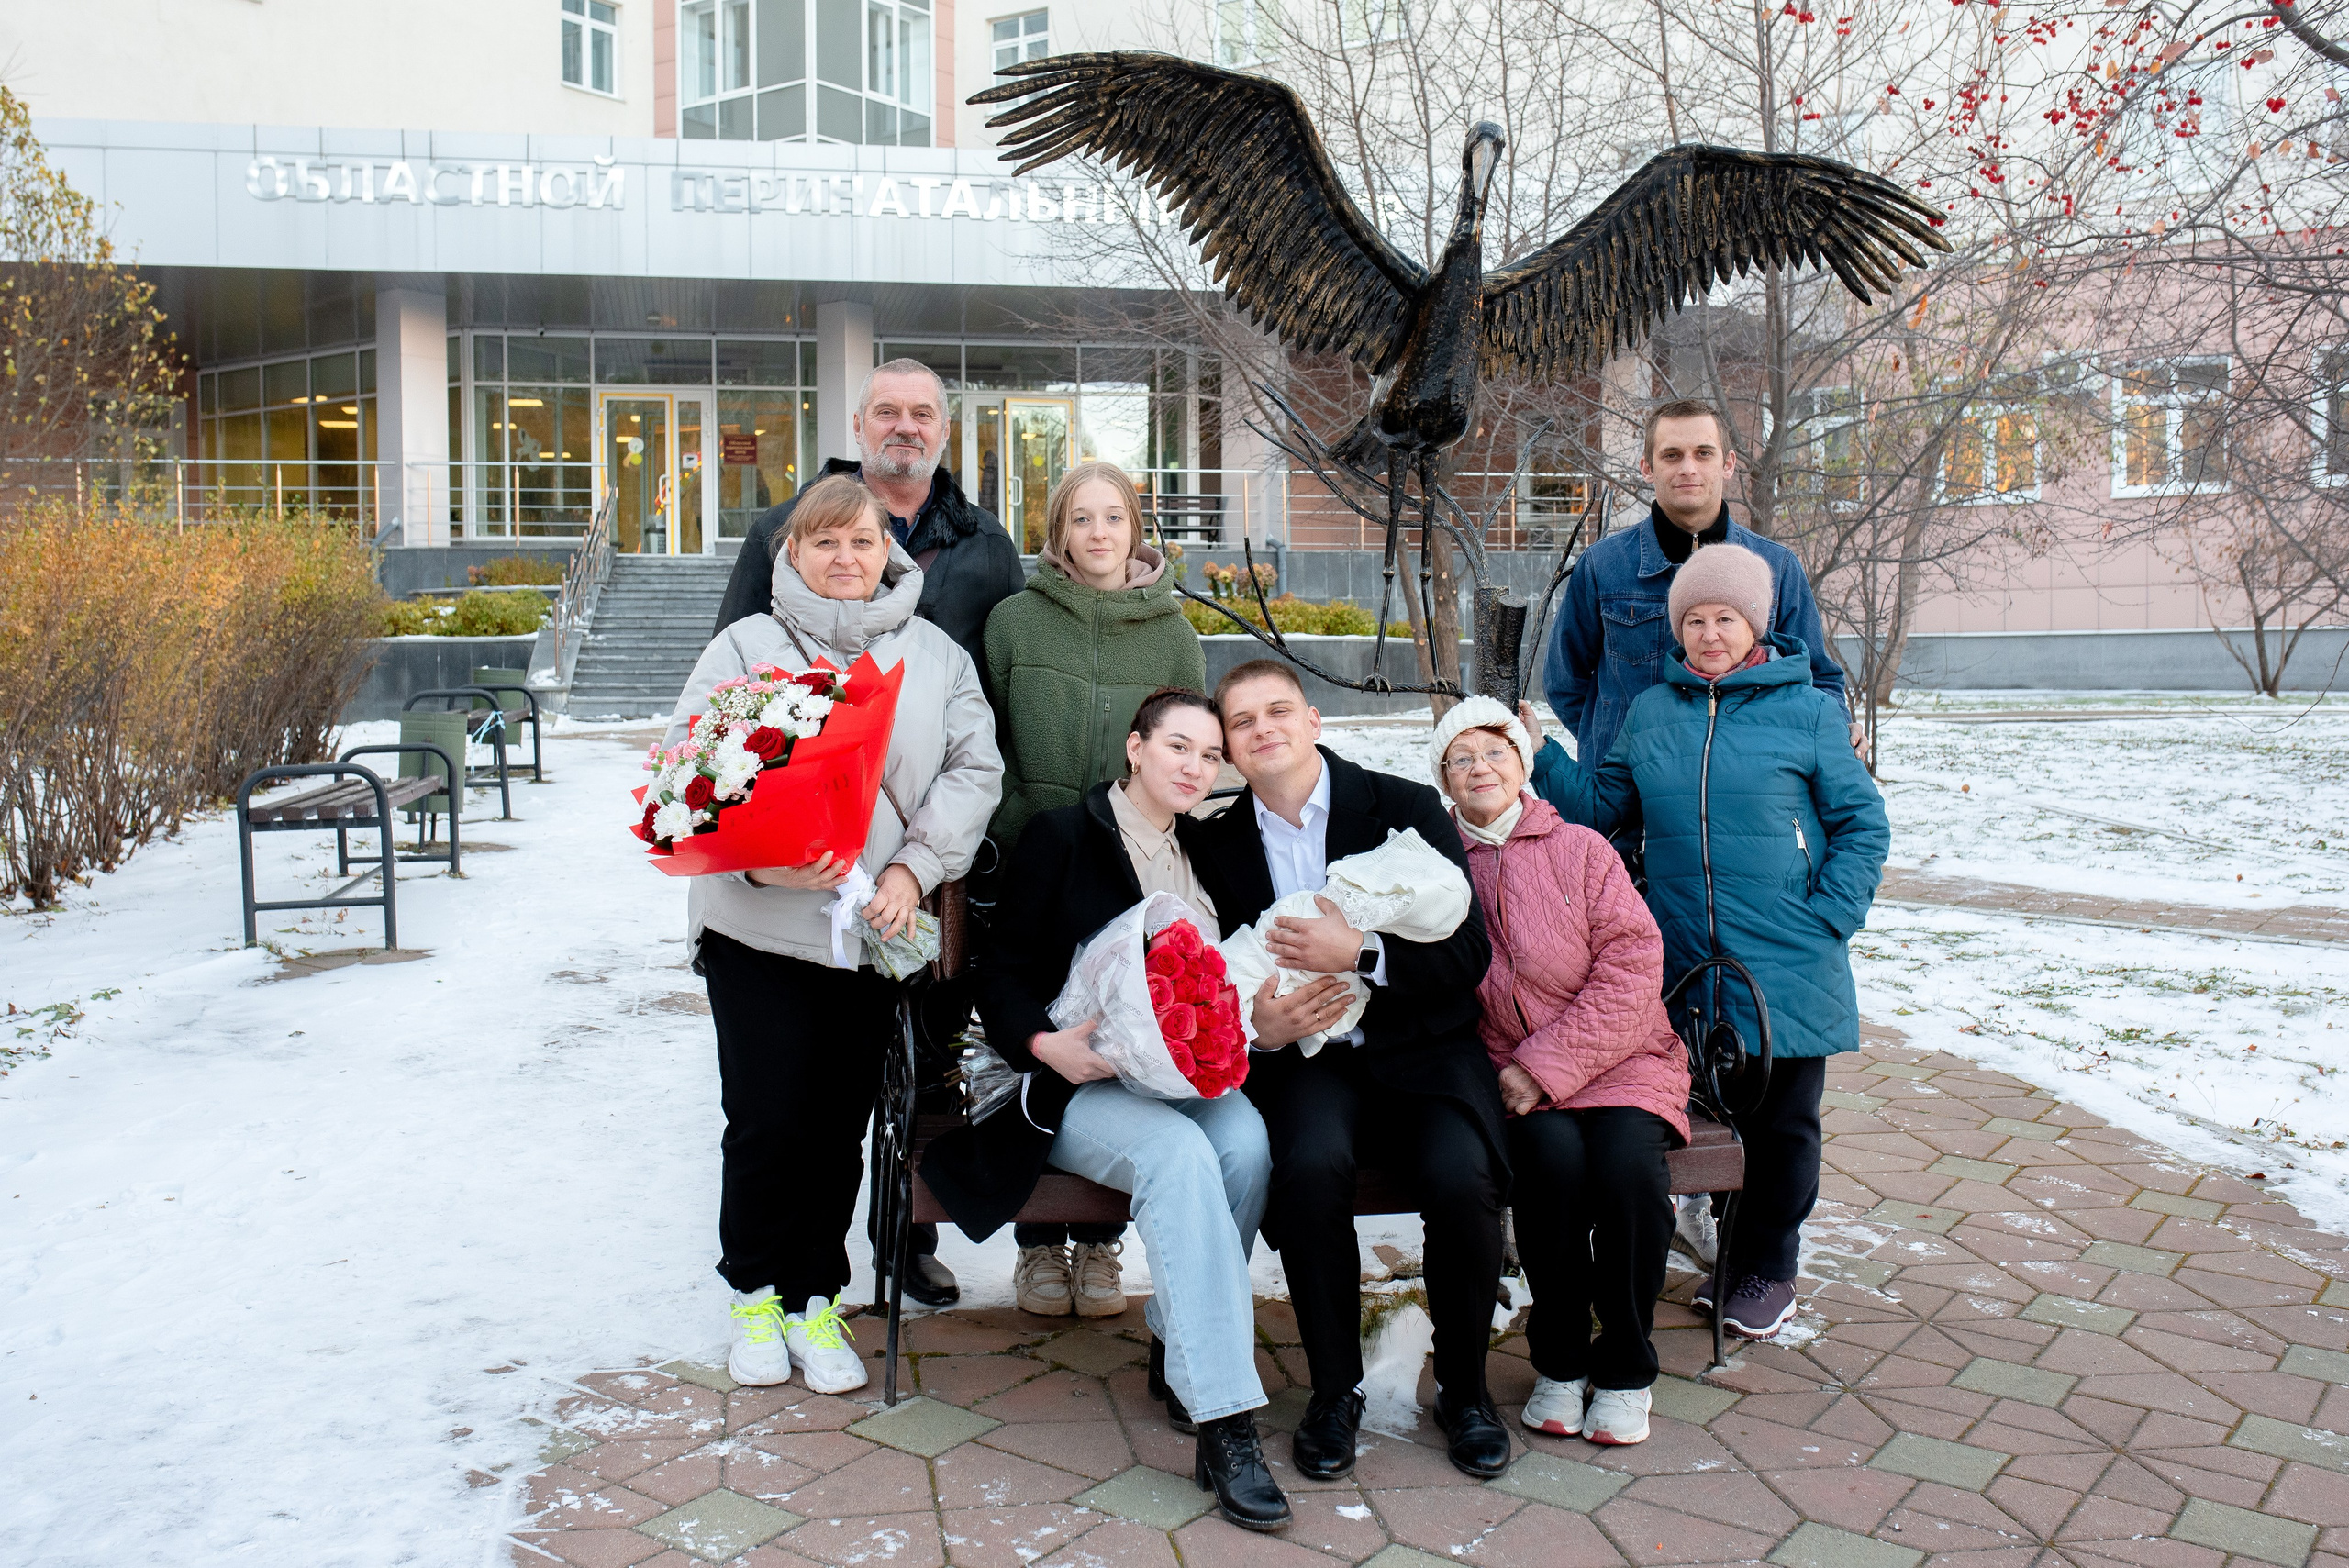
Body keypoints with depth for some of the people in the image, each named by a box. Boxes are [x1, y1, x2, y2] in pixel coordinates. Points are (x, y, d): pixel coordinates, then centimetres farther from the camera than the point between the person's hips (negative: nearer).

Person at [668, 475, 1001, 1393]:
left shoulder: (936, 655, 10)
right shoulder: (745, 647, 3)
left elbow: (974, 770, 3)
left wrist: (913, 869, -10)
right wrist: (759, 861, -18)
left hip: (876, 931, 2)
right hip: (759, 929, -2)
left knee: (841, 1125, 8)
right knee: (767, 1120, 1)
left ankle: (814, 1299, 25)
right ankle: (757, 1293, 23)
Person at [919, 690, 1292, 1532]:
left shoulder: (1201, 851, 16)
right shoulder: (1061, 837, 0)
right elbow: (1001, 978, -3)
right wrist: (1047, 1044, -22)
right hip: (1076, 1082, -5)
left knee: (1245, 1138, -28)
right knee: (1180, 1153, -34)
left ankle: (1177, 1347, -8)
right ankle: (1223, 1425, -33)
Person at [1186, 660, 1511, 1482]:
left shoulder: (1407, 807, 0)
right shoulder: (1220, 844, 7)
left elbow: (1469, 953, -6)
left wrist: (1360, 952, -19)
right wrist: (1259, 1028, -11)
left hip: (1423, 1050, 0)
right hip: (1304, 1056, 1)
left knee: (1463, 1178, -27)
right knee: (1312, 1167, -31)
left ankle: (1463, 1387, 1)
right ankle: (1335, 1391, -8)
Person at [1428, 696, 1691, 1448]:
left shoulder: (1581, 850, 2)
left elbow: (1632, 968, -7)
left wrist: (1548, 1064, -15)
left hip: (1617, 1059, 0)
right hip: (1505, 1071, 0)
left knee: (1626, 1161, -28)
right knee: (1552, 1155, -29)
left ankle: (1625, 1369, -4)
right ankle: (1558, 1362, -6)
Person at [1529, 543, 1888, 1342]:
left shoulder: (1808, 711, -1)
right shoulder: (1651, 713, 9)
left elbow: (1863, 824, 2)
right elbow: (1601, 805, 14)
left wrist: (1829, 917, -7)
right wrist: (1539, 757, 2)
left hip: (1787, 974, -2)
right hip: (1683, 968, 3)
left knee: (1780, 1122, 8)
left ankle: (1766, 1268, 27)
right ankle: (1730, 1251, 32)